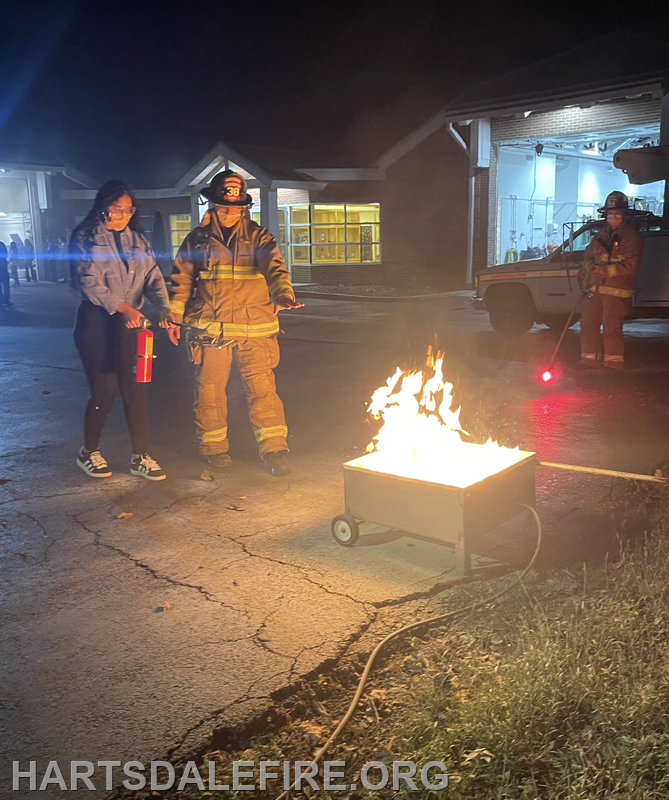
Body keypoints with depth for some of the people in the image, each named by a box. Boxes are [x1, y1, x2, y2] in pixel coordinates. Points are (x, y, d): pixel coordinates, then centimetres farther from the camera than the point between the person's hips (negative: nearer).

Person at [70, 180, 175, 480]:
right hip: (96, 321, -4)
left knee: (135, 388, 1)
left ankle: (140, 457, 10)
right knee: (104, 388, -2)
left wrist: (164, 306, -17)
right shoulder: (85, 238, -3)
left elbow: (152, 275, 2)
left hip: (130, 321, 4)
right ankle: (88, 452, 19)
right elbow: (90, 282, -14)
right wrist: (123, 308, -25)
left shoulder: (137, 239, 11)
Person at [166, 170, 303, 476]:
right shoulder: (197, 240, 9)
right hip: (209, 329, 1)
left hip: (254, 328, -1)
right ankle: (213, 446, 22)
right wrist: (174, 317, 10)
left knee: (262, 387, -5)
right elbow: (182, 280, 14)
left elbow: (274, 267, -12)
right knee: (209, 389, 7)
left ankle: (274, 449, 2)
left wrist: (283, 294, -32)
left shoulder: (258, 237, 4)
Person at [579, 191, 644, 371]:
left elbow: (629, 266, -13)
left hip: (618, 291, -7)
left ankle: (614, 364, -6)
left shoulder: (631, 237, -4)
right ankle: (590, 361, 18)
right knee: (588, 323, 8)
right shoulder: (601, 235, 16)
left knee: (611, 328, -13)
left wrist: (604, 270, -21)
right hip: (598, 290, 7)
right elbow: (588, 254, 21)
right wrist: (591, 266, -3)